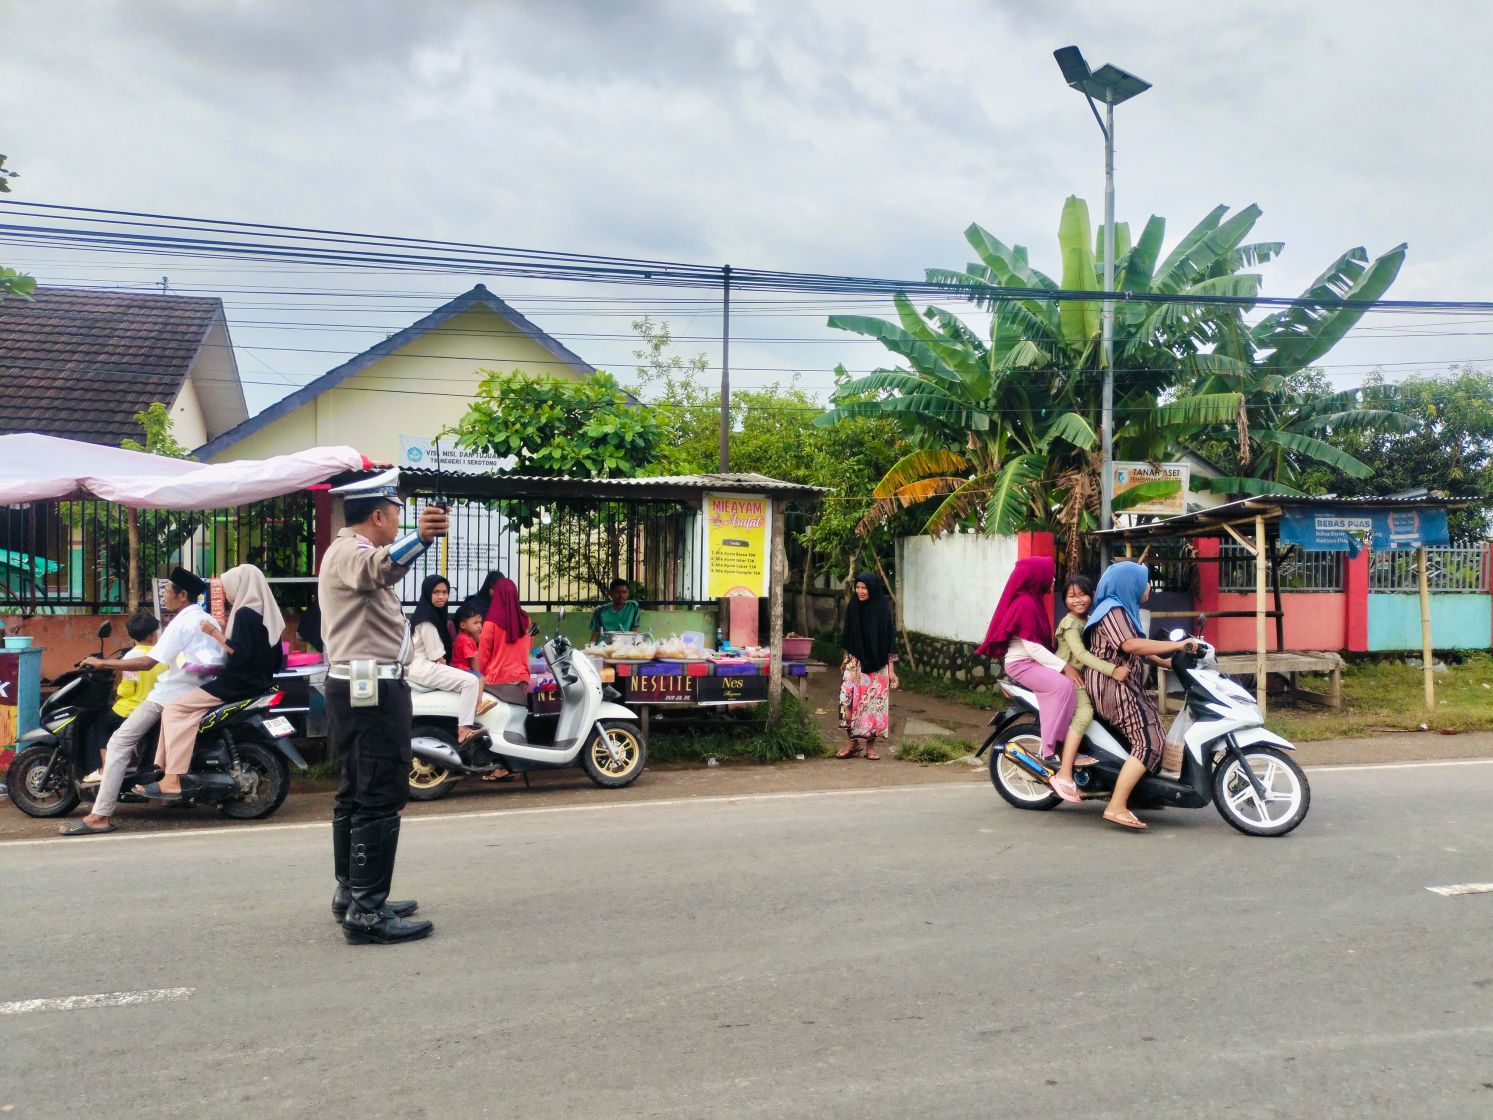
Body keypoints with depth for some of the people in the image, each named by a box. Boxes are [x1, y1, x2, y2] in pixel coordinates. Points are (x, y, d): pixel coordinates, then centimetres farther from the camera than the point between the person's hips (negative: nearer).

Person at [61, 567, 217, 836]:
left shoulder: (182, 623, -14)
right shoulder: (206, 620, 13)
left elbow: (148, 662, -19)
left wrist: (103, 663, -12)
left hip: (172, 693, -9)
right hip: (199, 690, 9)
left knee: (119, 743, -9)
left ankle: (99, 816, -15)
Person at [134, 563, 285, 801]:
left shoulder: (244, 613, -13)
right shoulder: (268, 613, 14)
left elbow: (239, 654, -22)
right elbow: (277, 662, 16)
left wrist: (215, 633, -15)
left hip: (237, 684, -10)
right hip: (259, 683, 10)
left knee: (173, 710, -8)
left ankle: (171, 781, -16)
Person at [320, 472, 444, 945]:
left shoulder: (349, 551, 19)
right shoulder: (349, 552, -15)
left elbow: (380, 573, 43)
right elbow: (381, 568, -40)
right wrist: (420, 537, -58)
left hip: (357, 687, 12)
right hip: (372, 688, -12)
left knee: (357, 794, 17)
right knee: (380, 798, -13)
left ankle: (351, 893, 27)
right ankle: (367, 913, -14)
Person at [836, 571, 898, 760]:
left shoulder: (882, 609, -5)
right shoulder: (853, 608, 3)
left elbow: (889, 639, -3)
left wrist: (891, 668, -5)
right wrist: (846, 660, 12)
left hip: (877, 665, -2)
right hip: (855, 663, 2)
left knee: (874, 703, -1)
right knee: (849, 699, -11)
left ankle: (871, 745, 11)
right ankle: (853, 742, 1)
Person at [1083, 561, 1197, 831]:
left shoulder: (1123, 609, 21)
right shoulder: (1113, 609, -12)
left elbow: (1137, 651, 25)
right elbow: (1131, 645, -27)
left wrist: (1167, 662, 18)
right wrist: (1177, 645, -24)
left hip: (1125, 687, 11)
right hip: (1112, 686, -11)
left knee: (1156, 735, 12)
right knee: (1149, 742, -19)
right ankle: (1116, 807, -23)